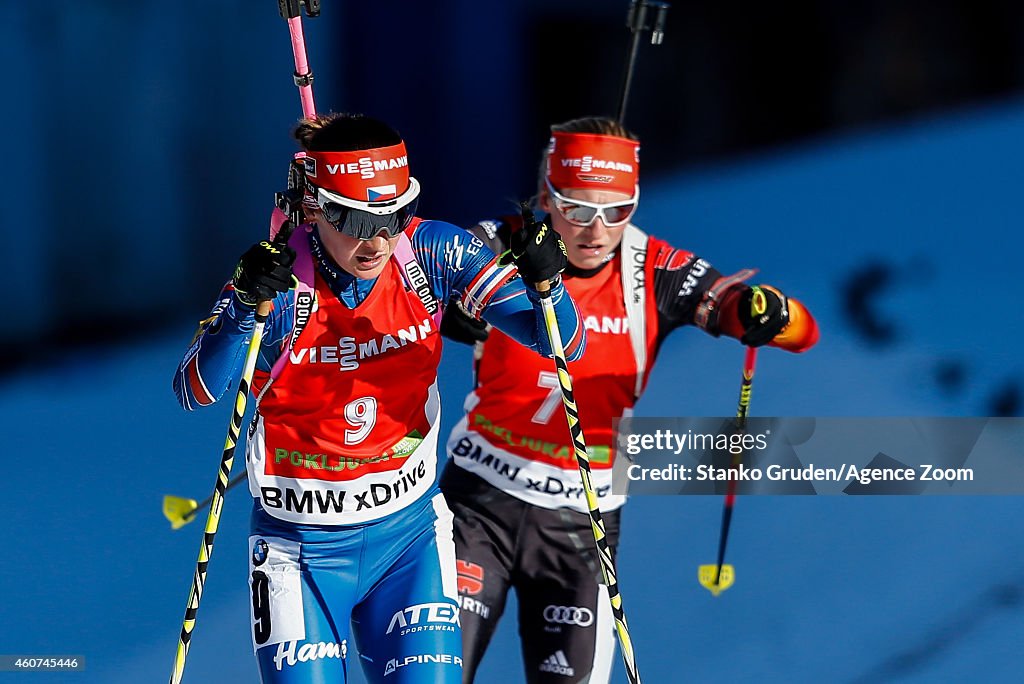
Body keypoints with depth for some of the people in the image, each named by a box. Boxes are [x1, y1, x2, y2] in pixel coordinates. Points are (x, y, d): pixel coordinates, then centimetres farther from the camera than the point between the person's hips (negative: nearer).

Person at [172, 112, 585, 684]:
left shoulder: (431, 253, -10)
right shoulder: (278, 282, -17)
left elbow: (562, 343, -11)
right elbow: (196, 391, -30)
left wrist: (544, 283, -32)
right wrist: (247, 308, -46)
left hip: (410, 531, 2)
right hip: (302, 545, -2)